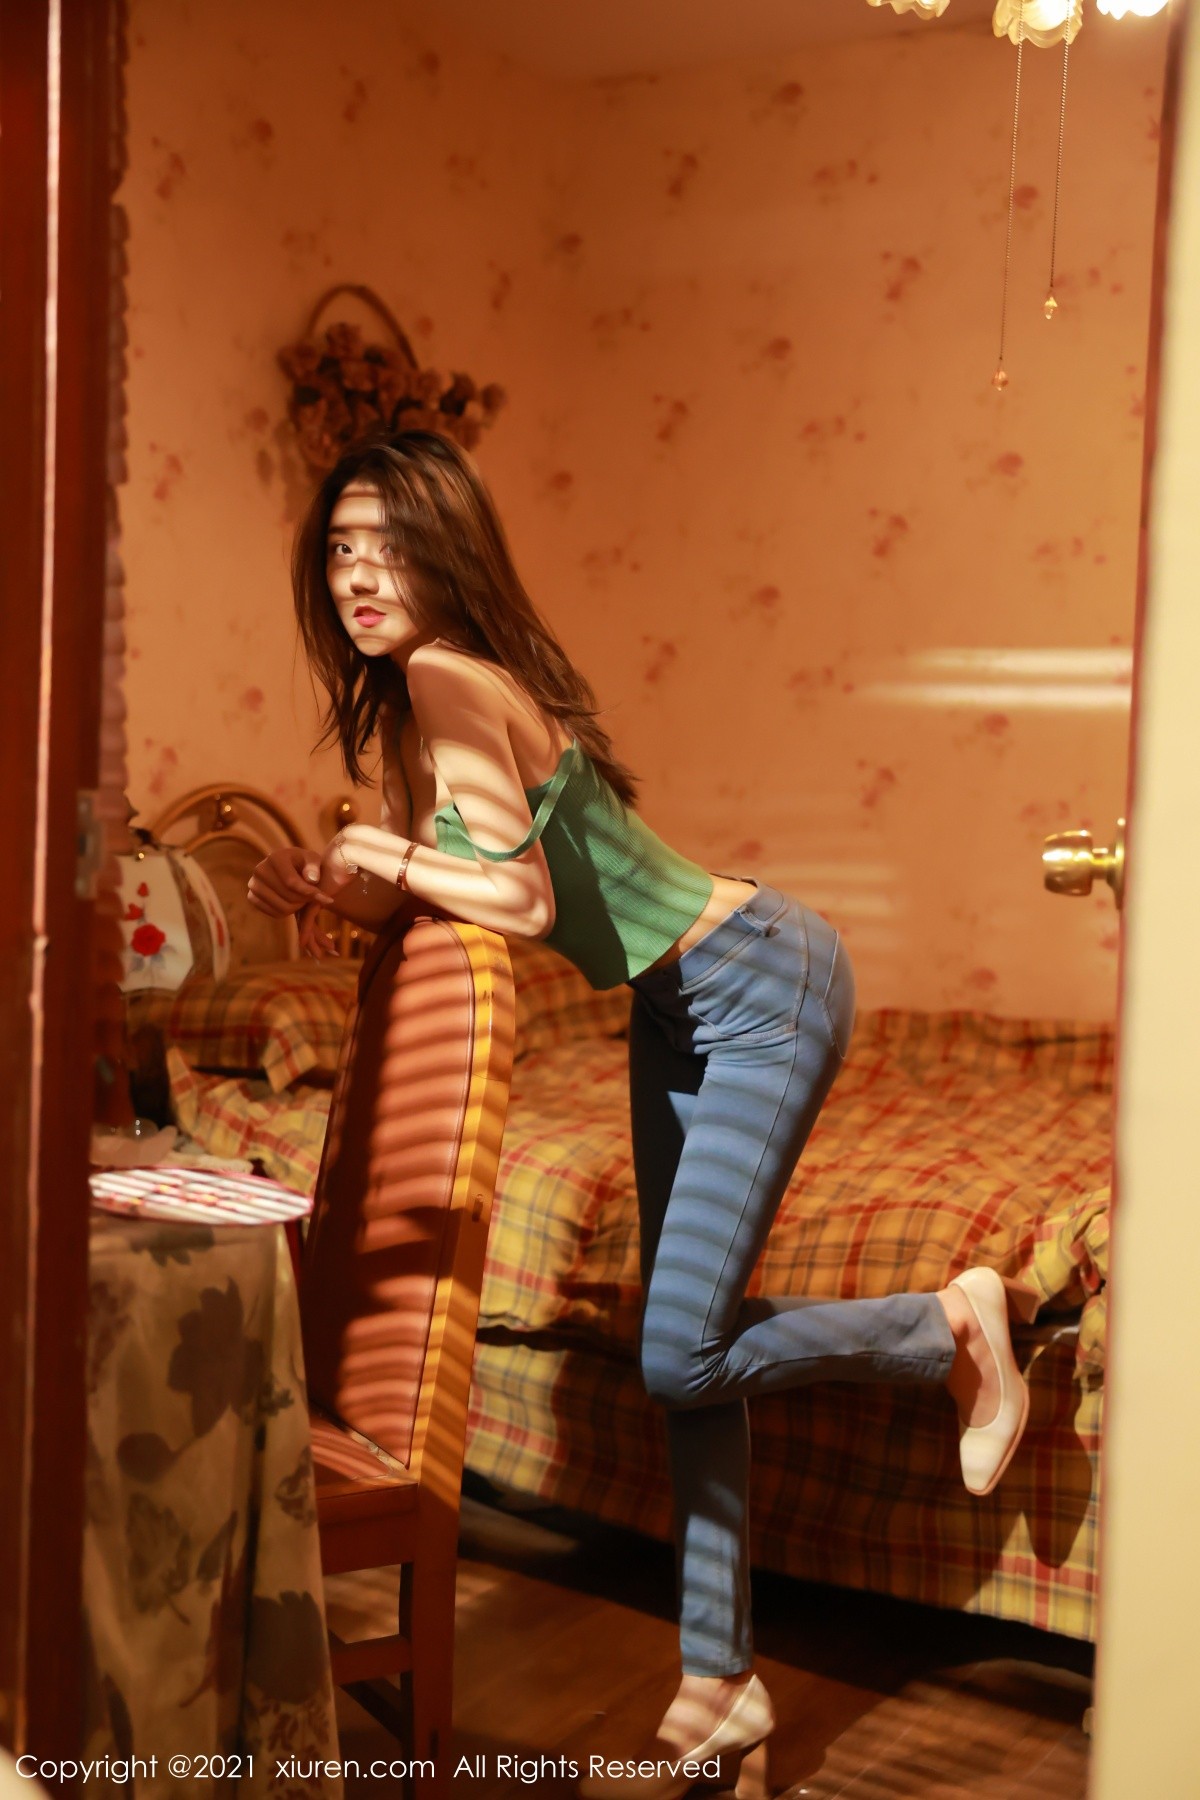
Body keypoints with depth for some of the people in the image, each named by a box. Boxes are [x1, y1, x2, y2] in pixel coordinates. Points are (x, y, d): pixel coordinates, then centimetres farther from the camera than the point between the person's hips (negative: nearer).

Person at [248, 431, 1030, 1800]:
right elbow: (450, 902, 13)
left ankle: (954, 1329, 13)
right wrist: (338, 893, -5)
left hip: (761, 991, -10)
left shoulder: (450, 677, -21)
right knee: (689, 1341, 11)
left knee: (683, 1354, -11)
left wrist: (386, 859, -14)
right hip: (671, 1014, 10)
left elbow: (525, 897, -29)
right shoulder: (411, 692, 7)